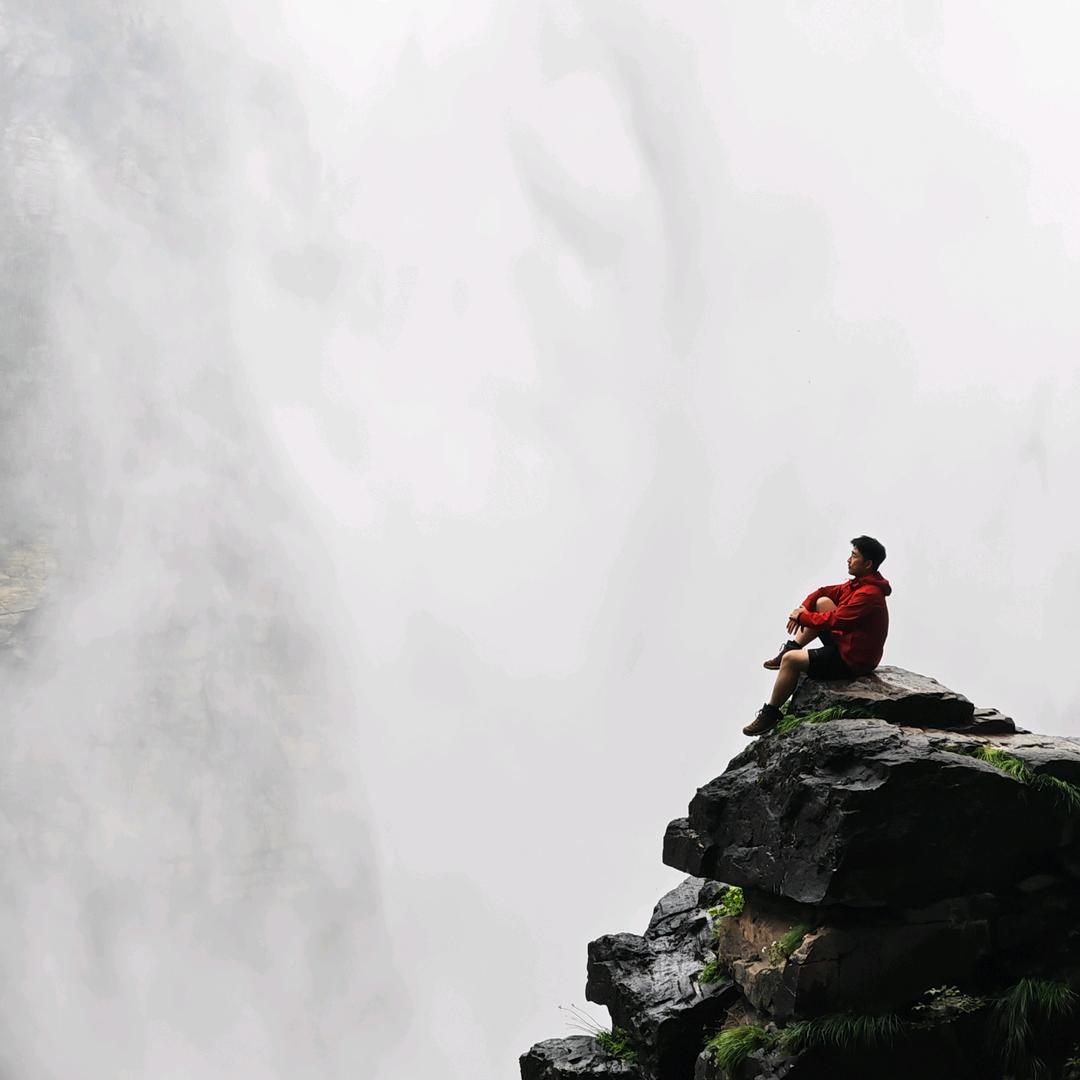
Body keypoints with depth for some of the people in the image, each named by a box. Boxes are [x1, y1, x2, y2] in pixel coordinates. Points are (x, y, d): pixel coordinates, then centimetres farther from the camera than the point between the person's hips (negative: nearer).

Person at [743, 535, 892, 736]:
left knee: (791, 660, -16)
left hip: (852, 661, -10)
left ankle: (771, 714, -3)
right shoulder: (860, 584, 6)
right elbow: (825, 591, 14)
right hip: (845, 645, 10)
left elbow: (833, 621, -28)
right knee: (823, 602, 13)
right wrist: (803, 609, -4)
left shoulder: (867, 595, -26)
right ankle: (791, 647, 16)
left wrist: (802, 617, -13)